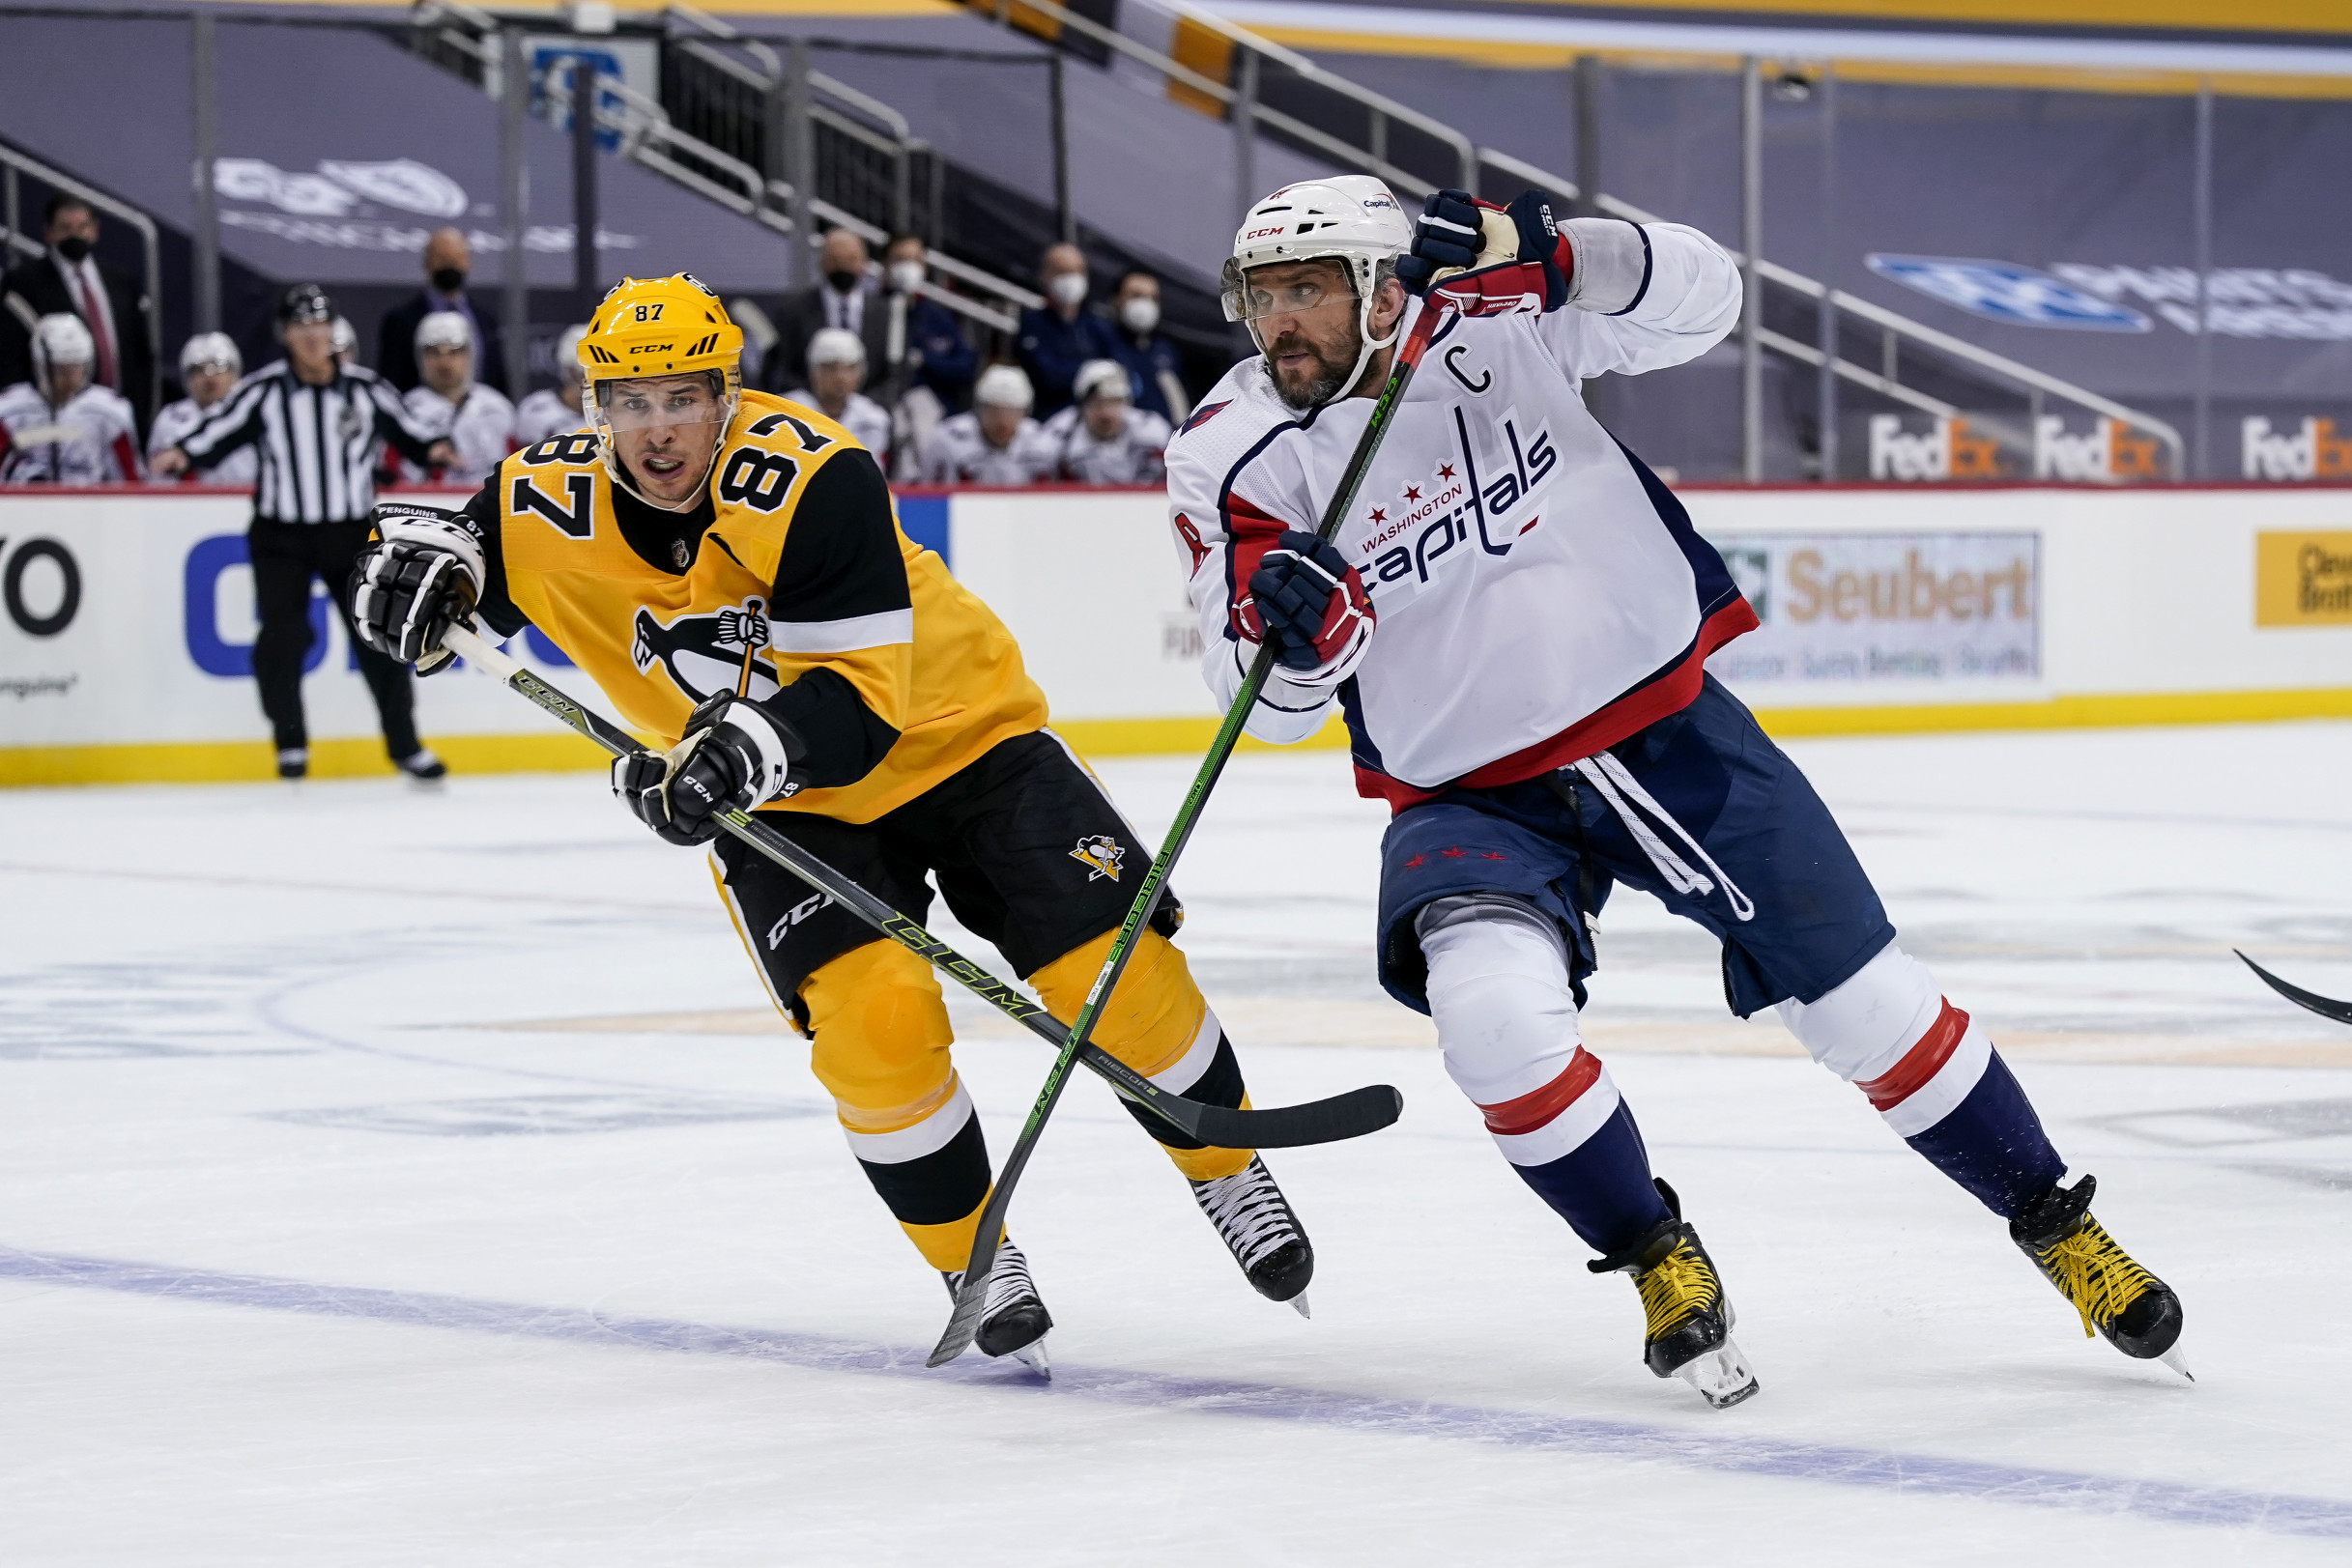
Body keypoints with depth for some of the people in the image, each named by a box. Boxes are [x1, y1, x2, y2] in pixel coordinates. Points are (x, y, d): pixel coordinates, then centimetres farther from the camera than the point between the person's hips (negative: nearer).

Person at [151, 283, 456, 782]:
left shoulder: (367, 389, -1)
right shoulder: (262, 391, -6)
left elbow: (404, 431, 7)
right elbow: (218, 432, -11)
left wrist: (433, 449, -12)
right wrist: (181, 454, -29)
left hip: (353, 533, 1)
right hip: (282, 535, -1)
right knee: (282, 635, -11)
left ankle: (404, 744, 14)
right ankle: (290, 741, 5)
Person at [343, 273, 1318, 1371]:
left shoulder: (808, 476, -28)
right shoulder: (558, 509, -15)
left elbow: (856, 700, -30)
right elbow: (465, 538, 7)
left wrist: (748, 746, -46)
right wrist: (415, 563, -16)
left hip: (951, 735, -2)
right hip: (784, 813, 2)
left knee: (1114, 963, -11)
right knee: (872, 1021, -22)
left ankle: (1228, 1171, 17)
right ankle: (974, 1264, 0)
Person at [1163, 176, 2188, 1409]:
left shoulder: (1495, 320, -13)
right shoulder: (1234, 457, -11)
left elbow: (1696, 297, -21)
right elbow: (1275, 703, -14)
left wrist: (1538, 255, -37)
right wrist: (1291, 628, -38)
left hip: (1669, 729, 0)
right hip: (1472, 796, 0)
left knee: (1866, 1003, 4)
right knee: (1493, 1009, -28)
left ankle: (2055, 1225, 25)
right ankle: (1657, 1262, -4)